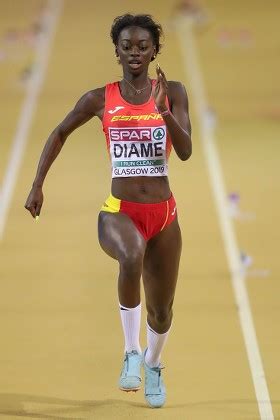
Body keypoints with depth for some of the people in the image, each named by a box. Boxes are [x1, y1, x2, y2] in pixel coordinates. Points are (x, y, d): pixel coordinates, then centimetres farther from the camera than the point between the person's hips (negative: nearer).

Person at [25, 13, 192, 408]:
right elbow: (59, 134, 13)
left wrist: (163, 110, -25)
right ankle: (131, 351, -21)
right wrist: (37, 185, 9)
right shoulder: (100, 100, -1)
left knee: (161, 311, 13)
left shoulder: (172, 92, 0)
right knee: (132, 257, -38)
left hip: (163, 215, 2)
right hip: (119, 211, -2)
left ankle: (153, 364, 47)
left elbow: (185, 151, -10)